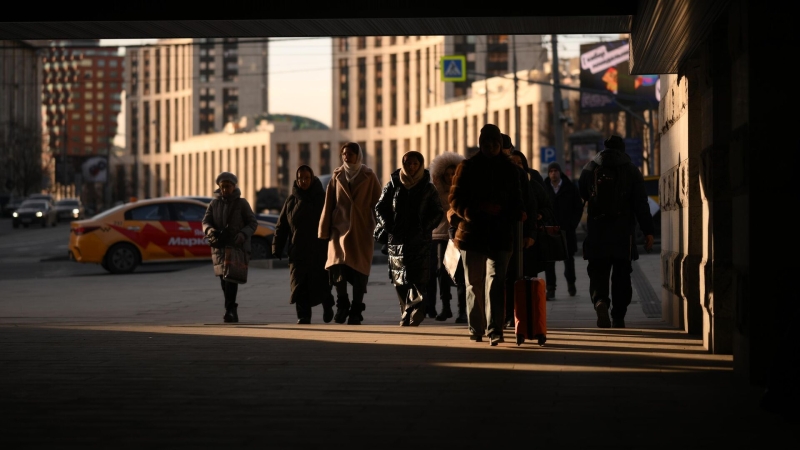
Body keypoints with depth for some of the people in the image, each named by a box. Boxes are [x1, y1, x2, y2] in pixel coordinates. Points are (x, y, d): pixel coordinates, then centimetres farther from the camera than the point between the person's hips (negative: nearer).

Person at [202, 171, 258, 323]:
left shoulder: (241, 203, 3)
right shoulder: (214, 203, 11)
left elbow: (253, 223, 2)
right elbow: (205, 221, 5)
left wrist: (243, 234, -18)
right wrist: (210, 231, -18)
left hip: (237, 247, -4)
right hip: (219, 247, 4)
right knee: (224, 281, 5)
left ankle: (230, 309, -23)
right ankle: (232, 311, 15)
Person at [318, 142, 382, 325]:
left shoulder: (369, 177, 3)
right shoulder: (337, 176, 9)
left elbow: (377, 205, 3)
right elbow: (328, 205, 8)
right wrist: (324, 231, 5)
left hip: (362, 230, -1)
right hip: (340, 228, 1)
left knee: (359, 272, 0)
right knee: (337, 265, -15)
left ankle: (356, 312, 11)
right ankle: (342, 305, 4)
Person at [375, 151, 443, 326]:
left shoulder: (428, 188, 6)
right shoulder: (393, 185, 8)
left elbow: (438, 213, 6)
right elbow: (380, 208, 9)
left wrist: (425, 228, -8)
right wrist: (388, 226, -5)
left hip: (420, 240, -2)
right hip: (396, 239, 2)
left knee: (418, 280, -11)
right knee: (399, 281, 2)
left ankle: (412, 316, -13)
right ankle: (407, 315, 9)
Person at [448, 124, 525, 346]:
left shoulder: (510, 169, 9)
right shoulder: (467, 167, 2)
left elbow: (515, 199, 16)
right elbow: (456, 200, -2)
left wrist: (519, 213, -7)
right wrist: (481, 208, -18)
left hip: (500, 235, 0)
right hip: (472, 233, 0)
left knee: (496, 281, -12)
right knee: (474, 284, 8)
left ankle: (495, 330, -17)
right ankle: (476, 328, 21)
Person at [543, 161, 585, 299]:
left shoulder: (570, 188, 0)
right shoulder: (544, 188, 1)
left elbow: (579, 207, 5)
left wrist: (573, 224, -2)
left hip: (567, 230, 0)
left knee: (569, 258, 10)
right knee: (549, 260, -4)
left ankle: (571, 284, 31)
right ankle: (550, 289, -1)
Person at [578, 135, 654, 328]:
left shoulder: (589, 168, 6)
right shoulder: (632, 170, 1)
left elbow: (580, 198, 11)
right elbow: (641, 203, -3)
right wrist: (648, 231, -2)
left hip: (596, 232, 1)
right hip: (623, 233, -1)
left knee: (598, 271, 3)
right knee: (621, 274, 7)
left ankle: (600, 301, -25)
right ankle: (618, 317, 7)